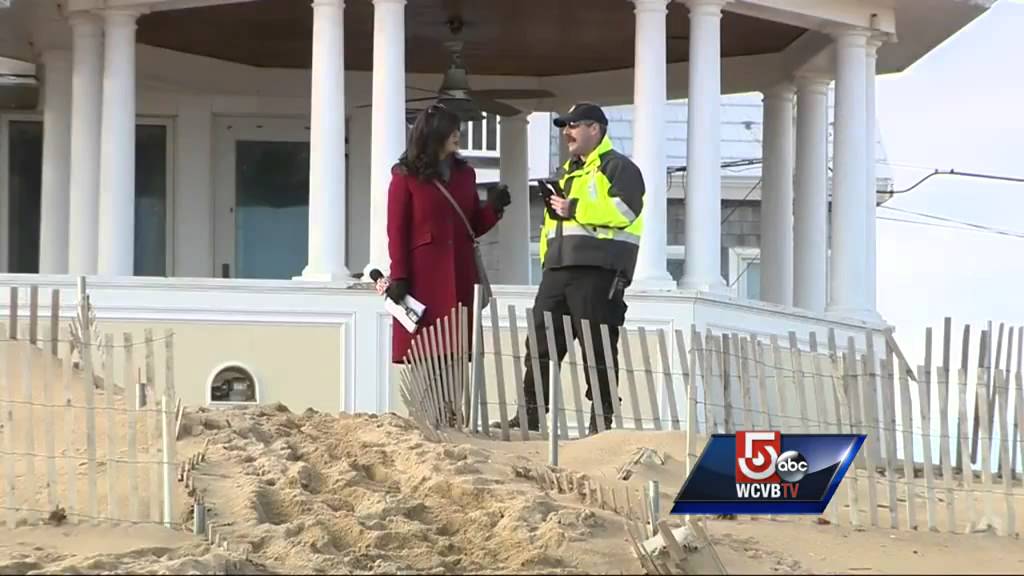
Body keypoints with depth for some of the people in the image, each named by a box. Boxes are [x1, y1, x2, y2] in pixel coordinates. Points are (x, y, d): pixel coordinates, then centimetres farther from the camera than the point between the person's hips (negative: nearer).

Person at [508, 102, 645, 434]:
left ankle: (602, 421, -3)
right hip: (558, 269, 9)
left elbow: (624, 209, -17)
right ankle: (530, 416, 6)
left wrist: (574, 208, -14)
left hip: (598, 270, -9)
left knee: (597, 346, -6)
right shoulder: (568, 171, 27)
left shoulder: (618, 167, -1)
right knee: (540, 341, 4)